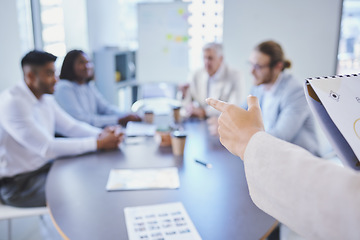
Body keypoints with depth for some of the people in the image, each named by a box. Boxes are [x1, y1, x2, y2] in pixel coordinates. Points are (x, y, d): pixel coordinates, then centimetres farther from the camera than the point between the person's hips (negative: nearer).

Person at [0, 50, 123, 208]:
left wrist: (101, 134, -13)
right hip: (16, 183, -8)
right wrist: (98, 143, -26)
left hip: (42, 165, 8)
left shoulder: (45, 98, 4)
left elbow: (71, 126, 8)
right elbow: (47, 148, -28)